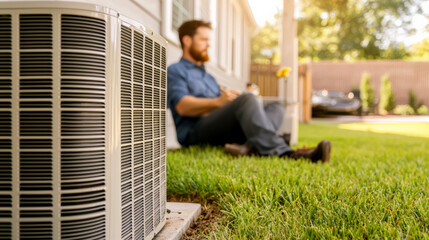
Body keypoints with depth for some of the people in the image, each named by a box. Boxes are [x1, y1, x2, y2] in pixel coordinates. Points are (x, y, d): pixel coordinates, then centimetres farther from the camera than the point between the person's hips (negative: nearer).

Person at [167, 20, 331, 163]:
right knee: (248, 100, -29)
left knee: (276, 108, -11)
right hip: (194, 134, -7)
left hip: (223, 134, 8)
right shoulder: (175, 71, 9)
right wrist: (218, 102, -23)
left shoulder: (208, 77, 36)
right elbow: (182, 106, -11)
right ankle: (281, 152, -45)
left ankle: (250, 147, -41)